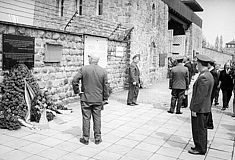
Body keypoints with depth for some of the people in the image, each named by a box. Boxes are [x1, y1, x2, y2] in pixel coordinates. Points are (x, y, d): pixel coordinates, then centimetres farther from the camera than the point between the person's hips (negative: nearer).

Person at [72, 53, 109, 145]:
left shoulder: (83, 69, -8)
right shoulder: (103, 71, -2)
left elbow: (74, 80, -10)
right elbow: (105, 86, 1)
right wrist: (105, 98, 11)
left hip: (86, 98, -1)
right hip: (98, 99, 2)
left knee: (86, 118, 8)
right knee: (97, 118, 11)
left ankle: (85, 138, 16)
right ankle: (97, 138, 19)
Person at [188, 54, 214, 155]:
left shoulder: (203, 77, -23)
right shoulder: (209, 75, 10)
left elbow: (200, 96, -24)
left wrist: (194, 109, -18)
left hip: (200, 109, -10)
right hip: (205, 108, 10)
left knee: (199, 129, 3)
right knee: (202, 129, 19)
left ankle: (200, 149, 16)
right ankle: (201, 147, 31)